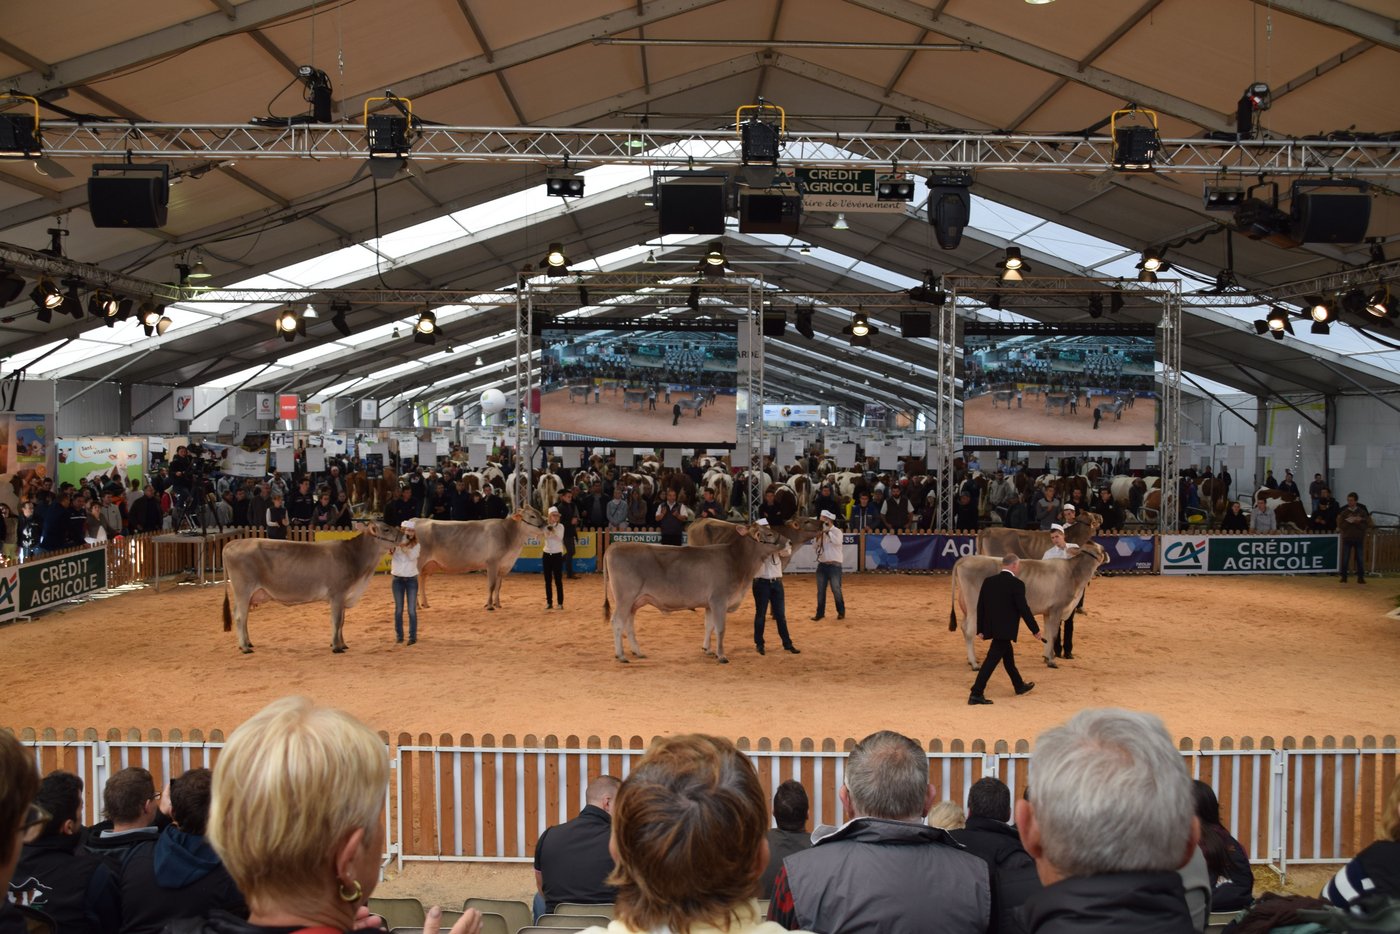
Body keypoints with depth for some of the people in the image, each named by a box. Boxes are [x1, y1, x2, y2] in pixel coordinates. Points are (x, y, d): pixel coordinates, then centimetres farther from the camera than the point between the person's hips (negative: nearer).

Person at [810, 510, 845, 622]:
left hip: (834, 565, -6)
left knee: (836, 589, -3)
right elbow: (814, 546, 8)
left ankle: (841, 612, 12)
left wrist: (828, 532, -22)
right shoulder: (821, 532, 10)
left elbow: (838, 542, -25)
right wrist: (818, 537, -9)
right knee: (820, 590, 8)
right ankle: (820, 613, 15)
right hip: (822, 564, 6)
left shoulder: (837, 531, -6)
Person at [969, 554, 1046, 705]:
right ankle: (976, 694, -9)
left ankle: (1019, 686, 41)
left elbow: (980, 606, 8)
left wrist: (980, 629, 15)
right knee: (992, 659, -6)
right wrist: (1035, 630, -4)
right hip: (1005, 629, -7)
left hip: (991, 627, 7)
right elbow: (1023, 609, -13)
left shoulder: (989, 581, 5)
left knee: (1008, 655, 24)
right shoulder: (1017, 584, -13)